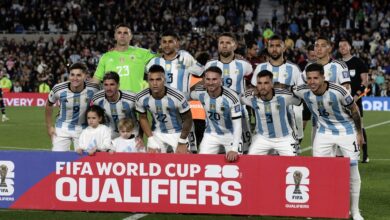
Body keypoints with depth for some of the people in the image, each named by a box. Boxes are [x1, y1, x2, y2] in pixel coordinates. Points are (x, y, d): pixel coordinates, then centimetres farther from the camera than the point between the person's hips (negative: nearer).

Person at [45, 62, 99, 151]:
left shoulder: (93, 89, -19)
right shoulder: (58, 89, -19)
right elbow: (49, 105, 1)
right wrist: (49, 126, 3)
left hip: (82, 128, 0)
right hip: (62, 128, 0)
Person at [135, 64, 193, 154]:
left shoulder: (177, 97, -29)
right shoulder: (141, 98, -20)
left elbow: (187, 119, -14)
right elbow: (143, 118, -1)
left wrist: (182, 142, -11)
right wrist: (151, 141, -5)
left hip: (178, 133, -2)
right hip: (157, 134, 2)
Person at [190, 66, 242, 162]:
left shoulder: (231, 97, -28)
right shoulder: (200, 92, -17)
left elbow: (237, 125, -27)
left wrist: (234, 149, -35)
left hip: (230, 134, -3)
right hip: (211, 134, 3)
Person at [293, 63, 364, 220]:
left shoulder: (338, 91, -28)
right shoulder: (303, 92, -20)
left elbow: (354, 110, -11)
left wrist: (359, 132, -1)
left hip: (346, 131, -3)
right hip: (324, 131, 3)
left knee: (352, 170, -2)